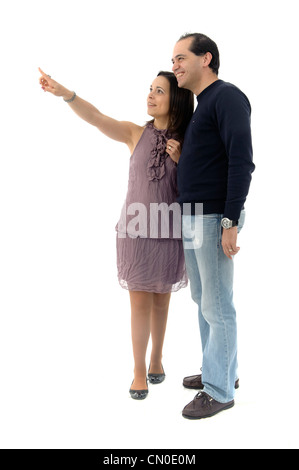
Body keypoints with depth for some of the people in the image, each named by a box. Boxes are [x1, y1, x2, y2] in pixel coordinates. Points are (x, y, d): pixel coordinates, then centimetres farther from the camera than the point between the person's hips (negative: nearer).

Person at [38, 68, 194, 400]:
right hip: (136, 229, -1)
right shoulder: (136, 134, -3)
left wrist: (180, 160, -13)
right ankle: (139, 372, 17)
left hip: (169, 232, 1)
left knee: (161, 298, 13)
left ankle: (156, 360, 33)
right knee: (140, 301, 3)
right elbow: (96, 118, -17)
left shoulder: (186, 143, 0)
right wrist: (65, 93, -32)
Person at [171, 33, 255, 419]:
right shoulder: (198, 106, 18)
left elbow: (242, 161, -17)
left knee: (217, 307, -2)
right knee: (203, 300, 16)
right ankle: (221, 371, 30)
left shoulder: (227, 96, -9)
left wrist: (230, 222, -20)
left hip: (214, 220, -9)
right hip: (191, 218, 9)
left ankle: (219, 390, 10)